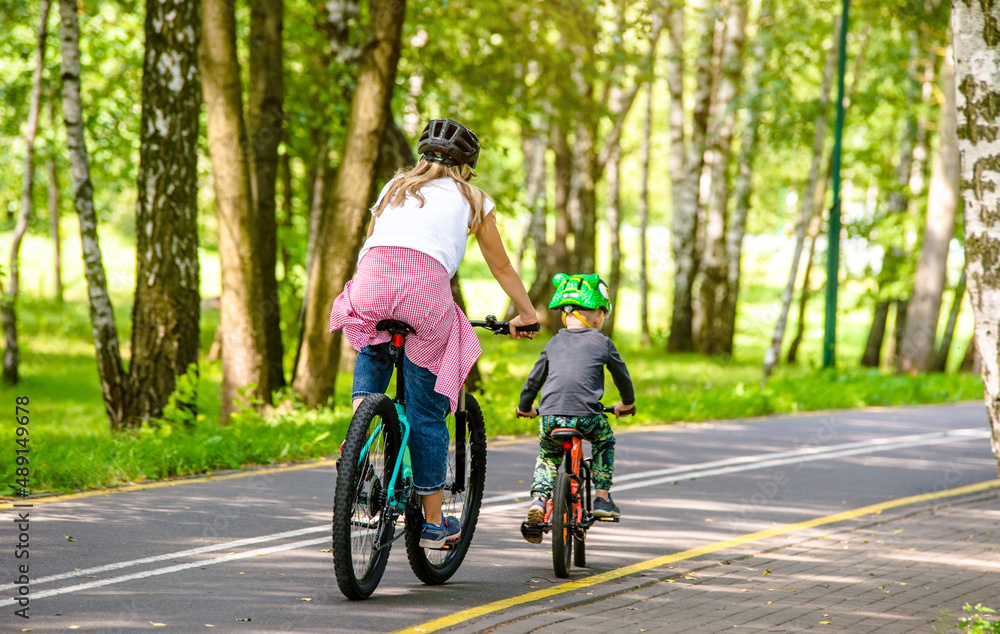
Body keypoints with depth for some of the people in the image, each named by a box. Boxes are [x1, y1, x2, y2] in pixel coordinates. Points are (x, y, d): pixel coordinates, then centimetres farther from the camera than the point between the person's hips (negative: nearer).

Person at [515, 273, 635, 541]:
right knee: (605, 441, 29)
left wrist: (524, 406, 42)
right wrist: (627, 403, 42)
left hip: (550, 416, 2)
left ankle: (538, 499, 6)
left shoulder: (554, 343, 18)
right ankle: (602, 498, 23)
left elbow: (534, 378, 23)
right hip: (586, 416, -2)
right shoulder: (602, 342, 11)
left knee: (547, 454, 28)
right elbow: (622, 375, 22)